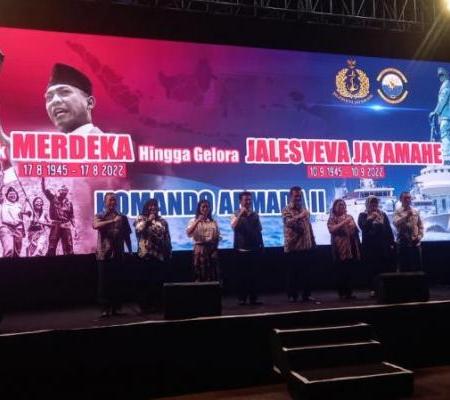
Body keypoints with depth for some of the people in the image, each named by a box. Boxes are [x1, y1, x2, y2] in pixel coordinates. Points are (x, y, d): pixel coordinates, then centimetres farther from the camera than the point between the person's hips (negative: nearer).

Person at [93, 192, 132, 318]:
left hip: (118, 254, 2)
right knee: (104, 282, -1)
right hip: (104, 254, -2)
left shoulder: (123, 217, 11)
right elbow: (96, 225, -19)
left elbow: (127, 236, 13)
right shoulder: (99, 216, 5)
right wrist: (113, 221, -27)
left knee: (117, 282, 5)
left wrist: (130, 251, 9)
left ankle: (116, 308, 12)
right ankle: (105, 309, 4)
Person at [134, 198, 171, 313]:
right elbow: (138, 229, -15)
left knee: (158, 281, 3)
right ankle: (144, 306, 4)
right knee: (145, 281, -3)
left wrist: (169, 252, 9)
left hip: (160, 255, 3)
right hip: (146, 254, -3)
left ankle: (157, 304, 13)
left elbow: (167, 238, 14)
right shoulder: (141, 218, 7)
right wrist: (148, 220, -9)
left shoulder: (162, 221, 16)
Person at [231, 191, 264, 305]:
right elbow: (233, 227, -20)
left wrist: (261, 244, 12)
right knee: (242, 275, 1)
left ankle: (253, 298, 11)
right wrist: (241, 213, -23)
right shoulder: (236, 215, 0)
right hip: (241, 250, -3)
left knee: (254, 274, 5)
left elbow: (259, 231, 15)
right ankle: (242, 298, 8)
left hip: (254, 249, 3)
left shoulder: (255, 215, 10)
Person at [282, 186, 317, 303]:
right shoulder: (287, 210, -4)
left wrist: (313, 241, 16)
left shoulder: (304, 209, 16)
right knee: (293, 273, 0)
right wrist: (299, 216, -39)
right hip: (293, 247, -5)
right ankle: (292, 295, 9)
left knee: (306, 272, 8)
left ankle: (306, 294, 16)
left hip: (306, 246, 6)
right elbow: (288, 222, -25)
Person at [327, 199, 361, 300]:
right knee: (341, 273, -6)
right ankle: (342, 293, 2)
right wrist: (344, 222, -21)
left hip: (351, 248, 4)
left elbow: (356, 230, 21)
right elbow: (332, 229, -16)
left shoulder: (349, 217, 15)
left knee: (350, 272, 3)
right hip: (340, 249, -4)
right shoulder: (332, 219, 3)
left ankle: (349, 292, 12)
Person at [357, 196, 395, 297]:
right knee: (371, 269, -2)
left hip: (383, 245, 3)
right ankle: (373, 289, 2)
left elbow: (389, 229, 10)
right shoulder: (363, 215, 3)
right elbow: (362, 227, -14)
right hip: (369, 247, -2)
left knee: (385, 268, 1)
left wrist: (391, 243, 4)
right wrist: (370, 218, -22)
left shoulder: (383, 214, 11)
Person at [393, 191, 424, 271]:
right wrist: (406, 216, -33)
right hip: (403, 244, -4)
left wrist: (419, 237, -2)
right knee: (404, 268, 1)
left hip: (416, 244, 4)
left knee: (418, 268, 7)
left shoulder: (416, 211, 11)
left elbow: (420, 226, 13)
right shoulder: (398, 211, -1)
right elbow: (396, 223, -20)